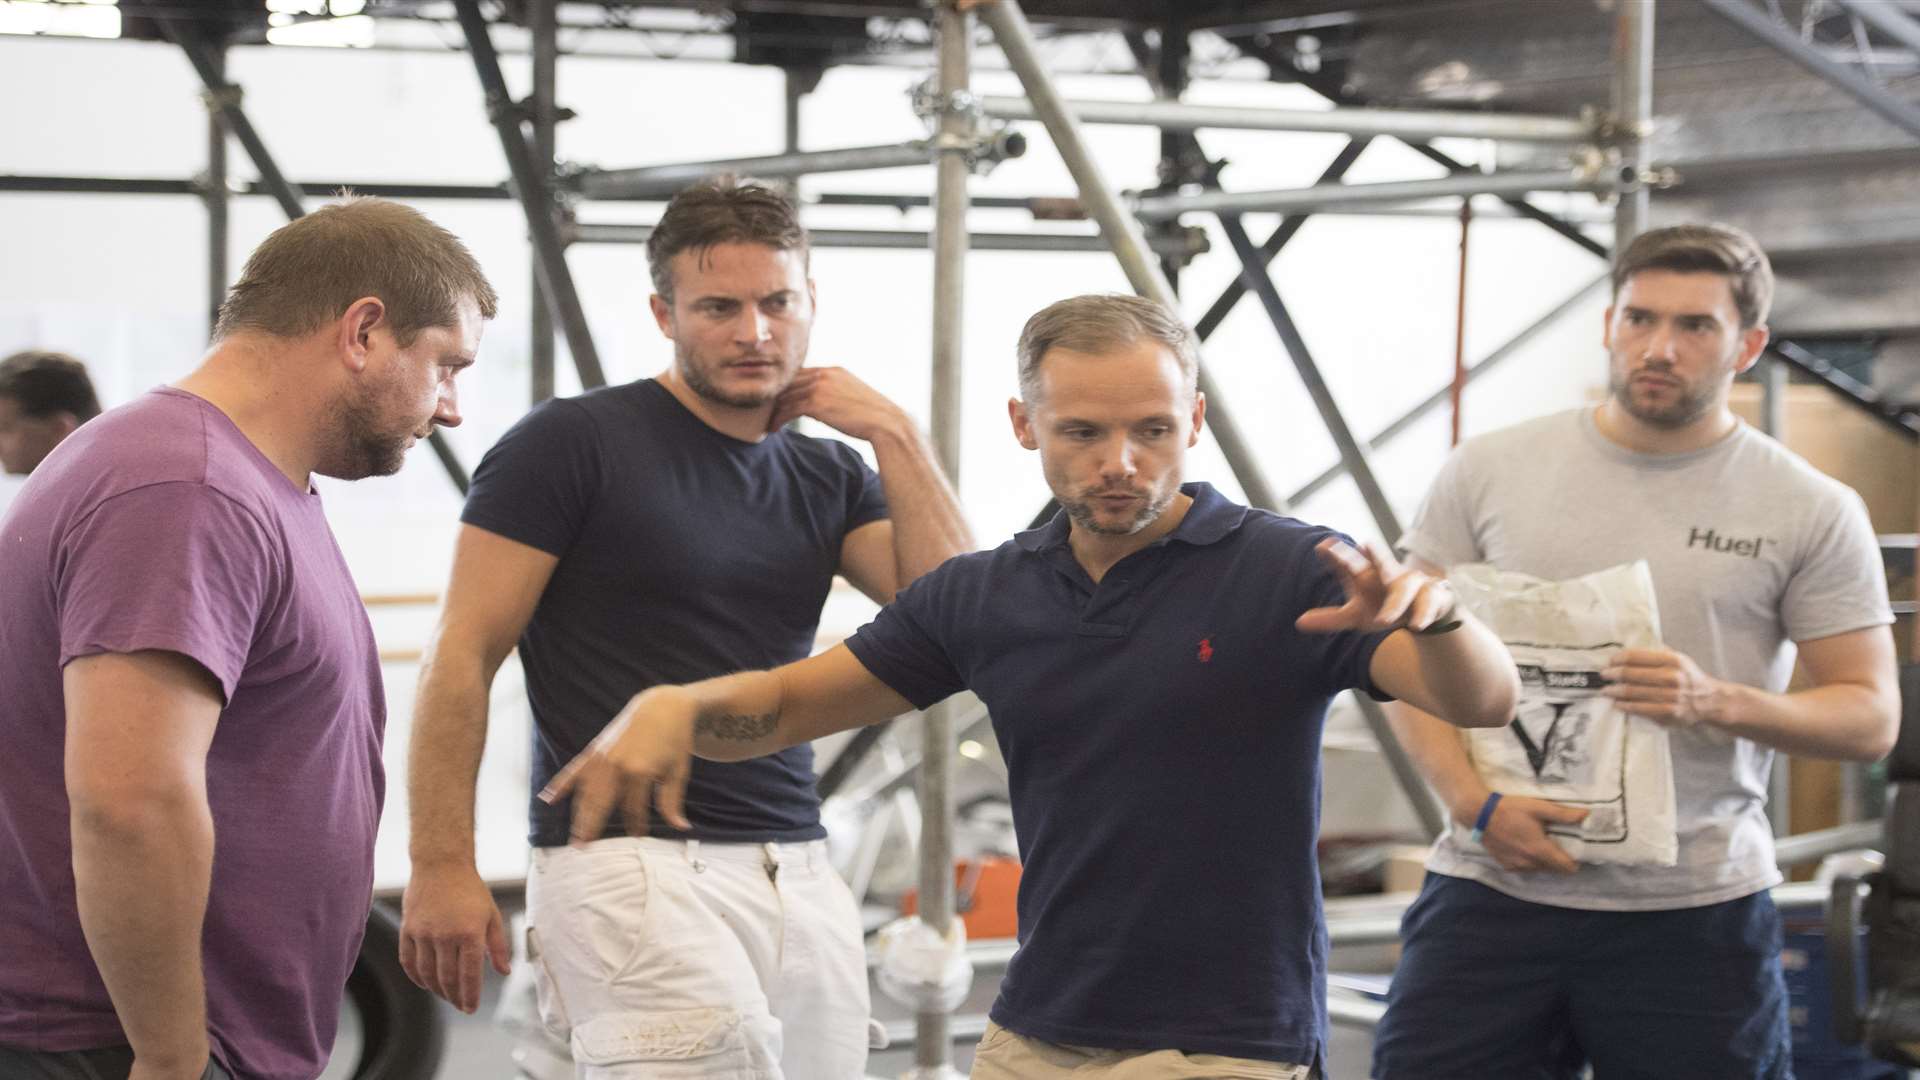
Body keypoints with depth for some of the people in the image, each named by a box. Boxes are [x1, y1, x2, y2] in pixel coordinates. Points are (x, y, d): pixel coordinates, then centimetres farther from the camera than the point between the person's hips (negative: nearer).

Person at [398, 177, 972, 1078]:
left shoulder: (828, 478, 16)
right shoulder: (573, 443, 0)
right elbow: (462, 657, -3)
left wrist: (896, 437, 0)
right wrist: (441, 865, -10)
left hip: (800, 874, 6)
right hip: (633, 869, -6)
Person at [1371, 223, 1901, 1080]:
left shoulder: (1811, 512, 1)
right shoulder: (1488, 471, 5)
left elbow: (1871, 717, 1)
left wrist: (1717, 702, -17)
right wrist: (1478, 802, -9)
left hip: (1695, 912, -1)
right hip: (1491, 887, 1)